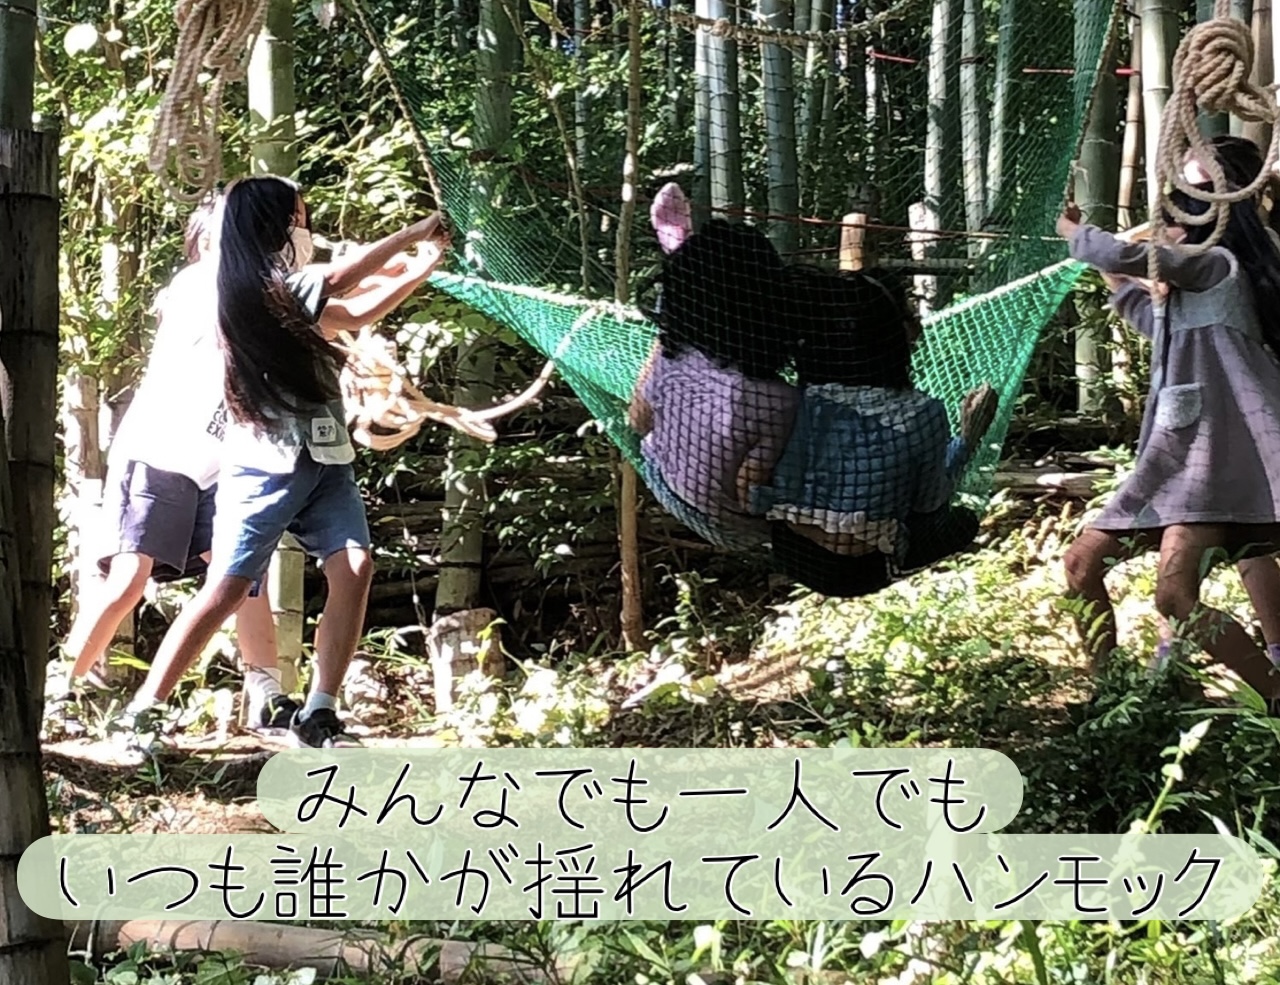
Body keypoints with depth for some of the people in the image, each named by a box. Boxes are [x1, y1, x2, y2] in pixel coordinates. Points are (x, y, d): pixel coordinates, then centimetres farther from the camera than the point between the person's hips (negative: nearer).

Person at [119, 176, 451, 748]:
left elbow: (356, 314, 24)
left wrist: (421, 269, 21)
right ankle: (142, 712, -2)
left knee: (353, 569, -7)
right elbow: (337, 282, -5)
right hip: (266, 462, -8)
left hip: (323, 458, 8)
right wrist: (413, 235, 6)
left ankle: (319, 716, -4)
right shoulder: (257, 287, -10)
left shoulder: (284, 289, 16)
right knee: (227, 589, -9)